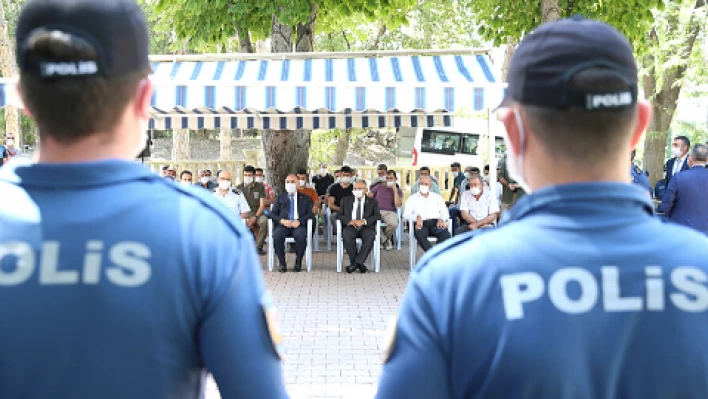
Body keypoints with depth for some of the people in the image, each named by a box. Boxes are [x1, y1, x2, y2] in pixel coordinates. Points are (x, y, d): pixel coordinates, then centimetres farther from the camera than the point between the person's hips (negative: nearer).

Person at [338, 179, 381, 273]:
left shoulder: (372, 202, 17)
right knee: (347, 235, -35)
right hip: (350, 227, 1)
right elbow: (340, 215, 11)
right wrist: (349, 221, -12)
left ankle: (358, 262, -32)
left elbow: (377, 216, 2)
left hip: (365, 228, 0)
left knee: (370, 236, -36)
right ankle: (355, 262, -25)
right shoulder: (346, 200, 21)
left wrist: (364, 221, -16)